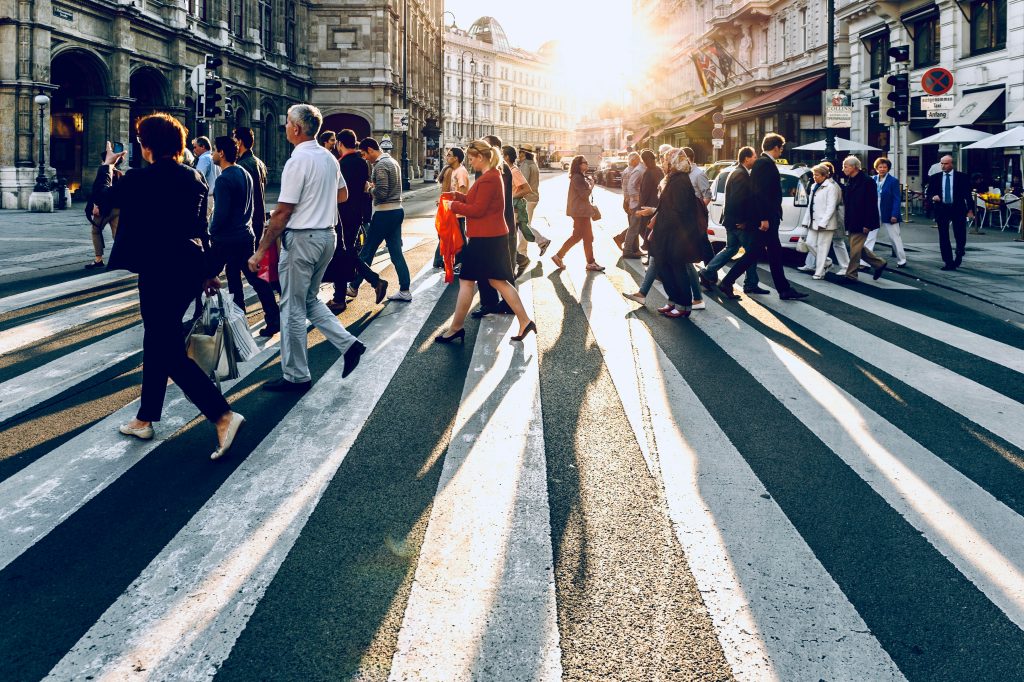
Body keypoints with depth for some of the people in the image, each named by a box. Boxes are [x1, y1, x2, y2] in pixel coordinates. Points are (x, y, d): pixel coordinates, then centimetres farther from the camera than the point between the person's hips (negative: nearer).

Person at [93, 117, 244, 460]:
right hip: (190, 267, 8)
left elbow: (104, 199, 7)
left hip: (160, 271, -8)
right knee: (157, 342, 19)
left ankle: (223, 416, -15)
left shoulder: (140, 179, -12)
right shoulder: (195, 177, 6)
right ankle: (145, 419, 30)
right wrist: (207, 271, 19)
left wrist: (107, 167, 25)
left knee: (171, 352, -4)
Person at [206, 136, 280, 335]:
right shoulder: (245, 173, 10)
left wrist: (212, 233, -6)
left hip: (225, 239, -8)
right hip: (245, 235, 8)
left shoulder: (224, 179, -17)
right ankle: (274, 320, 4)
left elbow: (221, 213, -20)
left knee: (207, 277, 6)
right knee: (255, 278, 8)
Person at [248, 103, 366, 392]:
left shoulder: (298, 161, -17)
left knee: (293, 307, 2)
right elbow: (343, 194, 24)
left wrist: (261, 251, -14)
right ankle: (348, 343, 10)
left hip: (301, 238, -8)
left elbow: (283, 212, -18)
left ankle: (296, 376, 10)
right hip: (327, 235, 8)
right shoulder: (328, 158, 8)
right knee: (309, 299, 22)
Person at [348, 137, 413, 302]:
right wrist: (373, 185, 9)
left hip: (384, 213, -9)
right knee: (396, 252, 8)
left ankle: (354, 287, 13)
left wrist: (369, 188, -4)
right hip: (397, 210, 9)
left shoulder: (380, 165, -15)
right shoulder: (393, 162, 14)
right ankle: (405, 291, 7)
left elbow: (381, 193, -21)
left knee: (367, 251, 2)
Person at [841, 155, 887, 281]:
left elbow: (871, 204, -18)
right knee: (859, 247, 15)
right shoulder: (850, 181, 12)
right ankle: (879, 264, 27)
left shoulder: (866, 182, -15)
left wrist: (867, 224, -21)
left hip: (861, 223, -9)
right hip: (852, 222, 9)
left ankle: (851, 274, 2)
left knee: (855, 248, -5)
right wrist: (846, 219, 15)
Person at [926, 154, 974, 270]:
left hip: (958, 209, -2)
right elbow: (928, 193, 9)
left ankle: (958, 257, 29)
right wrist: (933, 197, -14)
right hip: (941, 210, 2)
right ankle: (948, 262, 7)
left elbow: (968, 194, 2)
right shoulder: (935, 177, 6)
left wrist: (970, 210, -2)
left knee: (960, 237, 2)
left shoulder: (962, 177, 1)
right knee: (943, 238, 1)